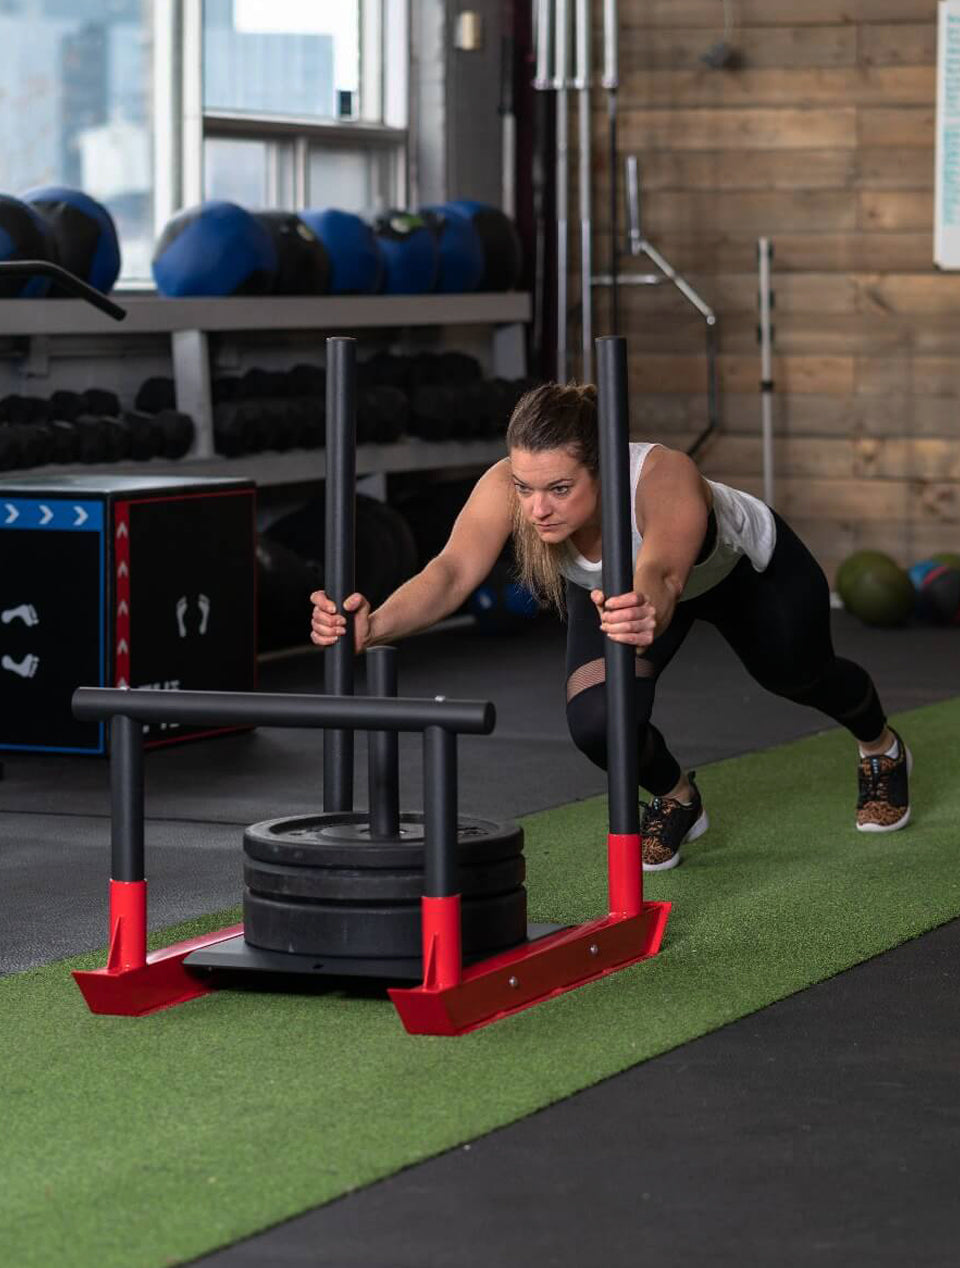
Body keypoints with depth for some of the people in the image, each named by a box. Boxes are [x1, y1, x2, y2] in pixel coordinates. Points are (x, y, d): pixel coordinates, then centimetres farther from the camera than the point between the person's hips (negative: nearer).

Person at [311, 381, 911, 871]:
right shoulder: (509, 486, -39)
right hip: (615, 583, 2)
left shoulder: (665, 477, -48)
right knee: (598, 724, -21)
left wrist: (647, 611, -90)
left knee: (801, 675, 23)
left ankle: (882, 747, 61)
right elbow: (452, 572, -54)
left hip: (748, 567, -2)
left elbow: (662, 577, -67)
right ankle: (676, 798, 16)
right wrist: (372, 627, -73)